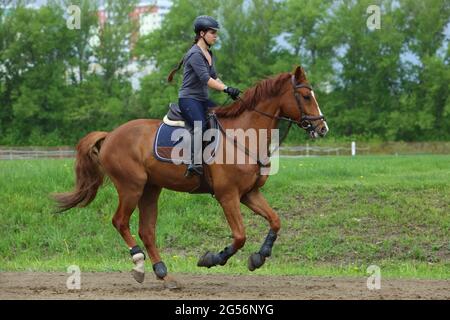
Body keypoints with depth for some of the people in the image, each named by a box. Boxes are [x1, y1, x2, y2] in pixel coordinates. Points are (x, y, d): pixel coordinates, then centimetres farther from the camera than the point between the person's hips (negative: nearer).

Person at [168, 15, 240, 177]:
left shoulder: (209, 54, 15)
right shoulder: (195, 54, -14)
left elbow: (214, 78, 20)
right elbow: (205, 79, -22)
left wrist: (229, 90, 6)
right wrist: (226, 89, -27)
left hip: (203, 99, 10)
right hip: (188, 98, -10)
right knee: (200, 124, -33)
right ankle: (195, 164, -40)